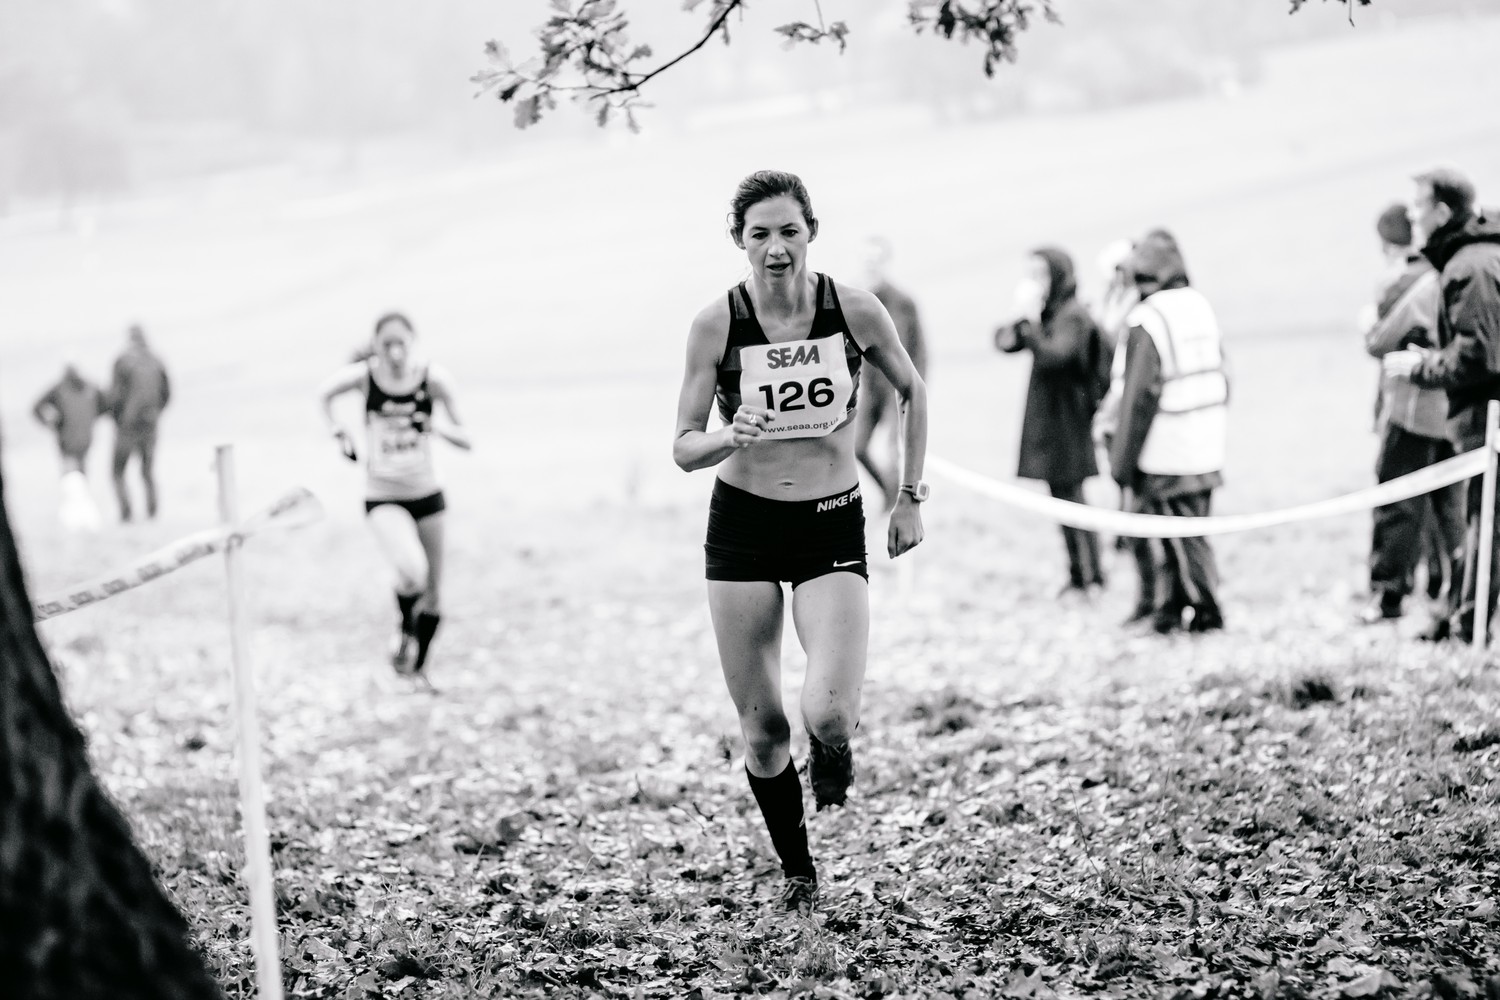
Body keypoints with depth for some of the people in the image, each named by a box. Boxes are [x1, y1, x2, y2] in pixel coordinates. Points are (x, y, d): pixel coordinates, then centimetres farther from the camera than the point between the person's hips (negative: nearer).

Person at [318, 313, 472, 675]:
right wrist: (338, 433, 0)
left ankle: (419, 661, 36)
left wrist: (440, 428, -25)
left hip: (426, 494, 2)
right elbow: (325, 394, 12)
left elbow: (466, 441, -6)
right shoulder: (363, 375, -11)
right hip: (382, 498, -2)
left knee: (432, 591, 10)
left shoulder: (434, 379, -11)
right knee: (412, 572, -28)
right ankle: (406, 632, 4)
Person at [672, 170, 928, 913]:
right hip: (743, 524, 1)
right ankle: (797, 872, 25)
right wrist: (731, 437, -26)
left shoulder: (854, 309, -9)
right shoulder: (717, 323, -10)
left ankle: (831, 760, 20)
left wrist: (910, 497, 8)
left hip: (832, 525, -1)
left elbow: (911, 391, 10)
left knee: (830, 714, -18)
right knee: (761, 726, 3)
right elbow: (683, 448, -5)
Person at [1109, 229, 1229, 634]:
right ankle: (1169, 610, 20)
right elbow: (1220, 377, 14)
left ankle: (1205, 610, 7)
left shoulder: (1147, 322, -16)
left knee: (1183, 537, 2)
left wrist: (1122, 461, -10)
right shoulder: (1202, 307, 8)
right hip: (1206, 448, 8)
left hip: (1166, 453, -7)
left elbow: (1140, 397, -16)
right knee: (1182, 533, 14)